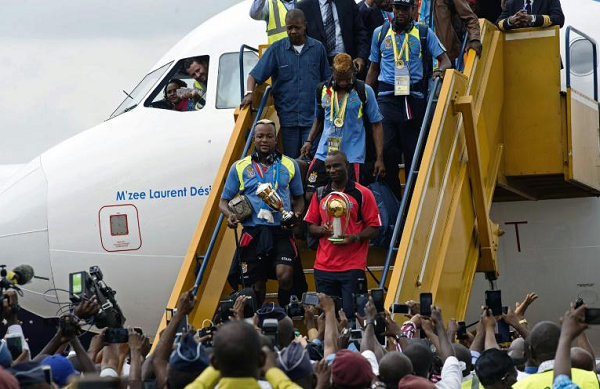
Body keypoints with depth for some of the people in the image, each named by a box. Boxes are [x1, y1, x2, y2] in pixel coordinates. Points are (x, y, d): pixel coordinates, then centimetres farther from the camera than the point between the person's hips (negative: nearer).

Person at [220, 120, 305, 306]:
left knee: (284, 275, -22)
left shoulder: (289, 165, 10)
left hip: (281, 230, -1)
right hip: (253, 233, 1)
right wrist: (230, 215, -11)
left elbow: (299, 198, 19)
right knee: (257, 285, 7)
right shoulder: (239, 167, 8)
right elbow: (224, 200, 12)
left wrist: (296, 214, -3)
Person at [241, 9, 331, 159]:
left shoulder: (317, 48, 5)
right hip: (288, 117, 1)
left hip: (312, 117, -1)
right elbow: (255, 75, 1)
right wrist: (249, 93, -18)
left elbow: (326, 79, 12)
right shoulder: (276, 49, 3)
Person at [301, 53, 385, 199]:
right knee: (311, 195, -4)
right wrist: (309, 141, 7)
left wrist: (379, 158, -3)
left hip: (352, 156, -3)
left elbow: (376, 125, 2)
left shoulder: (364, 91, -2)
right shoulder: (322, 90, 8)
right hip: (324, 153, 3)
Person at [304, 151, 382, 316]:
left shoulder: (363, 193, 0)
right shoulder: (320, 194, 12)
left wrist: (354, 238, -18)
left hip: (353, 267, -4)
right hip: (323, 267, 4)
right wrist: (323, 230, -7)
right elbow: (310, 226, 15)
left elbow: (374, 228, -2)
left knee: (351, 314, -9)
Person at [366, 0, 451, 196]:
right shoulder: (380, 33, 12)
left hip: (414, 97, -1)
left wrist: (440, 70, -20)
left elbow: (444, 59, 4)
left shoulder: (424, 33, 7)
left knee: (413, 150, 2)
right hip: (387, 97, 1)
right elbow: (374, 68, 19)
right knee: (386, 148, -11)